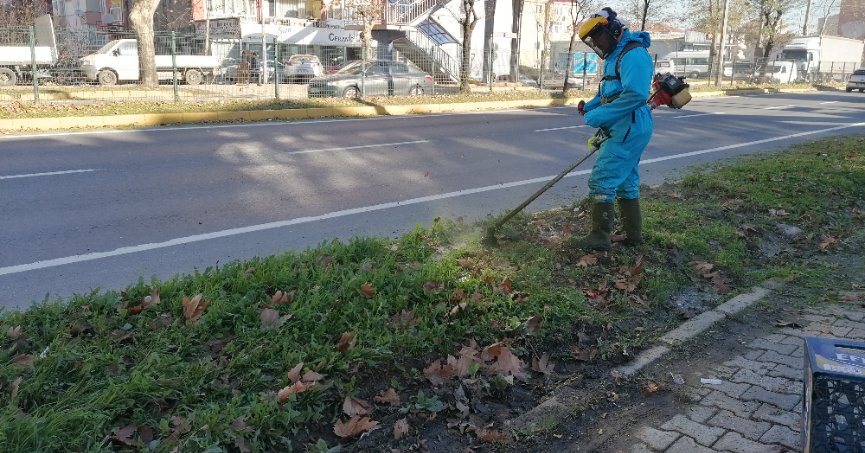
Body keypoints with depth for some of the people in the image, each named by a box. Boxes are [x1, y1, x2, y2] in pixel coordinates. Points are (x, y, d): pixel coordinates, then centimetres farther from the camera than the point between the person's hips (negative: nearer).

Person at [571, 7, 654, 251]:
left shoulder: (633, 54, -17)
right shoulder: (615, 55, 16)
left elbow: (636, 94, -29)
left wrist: (598, 117, -26)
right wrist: (589, 107, 4)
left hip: (629, 130, -11)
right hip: (626, 130, 11)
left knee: (602, 180, -9)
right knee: (625, 181, 17)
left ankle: (599, 237, -3)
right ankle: (633, 234, 27)